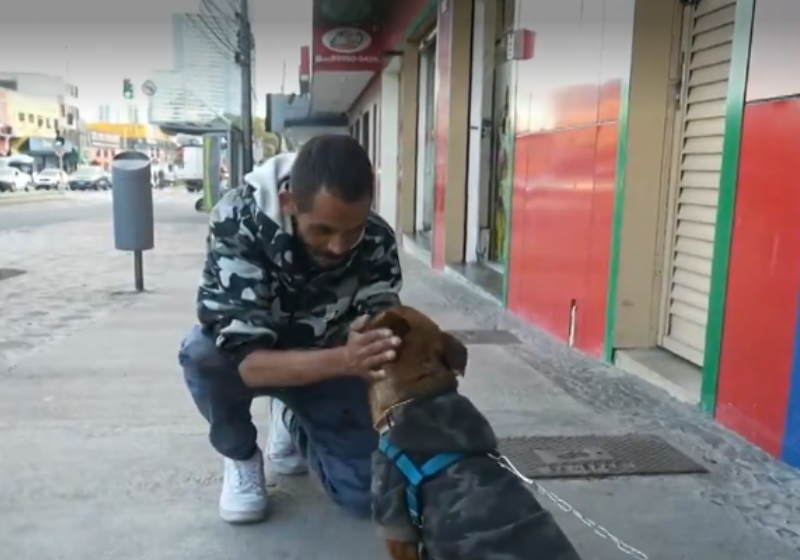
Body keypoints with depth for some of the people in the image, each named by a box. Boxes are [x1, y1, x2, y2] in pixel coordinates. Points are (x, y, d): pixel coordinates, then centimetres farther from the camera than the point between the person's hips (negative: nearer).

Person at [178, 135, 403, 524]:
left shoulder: (377, 240, -25)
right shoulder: (238, 222, -35)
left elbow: (383, 333, -20)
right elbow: (247, 361, -39)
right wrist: (343, 360, -55)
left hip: (329, 365, 2)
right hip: (256, 357, -1)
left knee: (369, 493, -11)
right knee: (203, 354, -36)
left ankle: (292, 420, 20)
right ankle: (241, 458, -3)